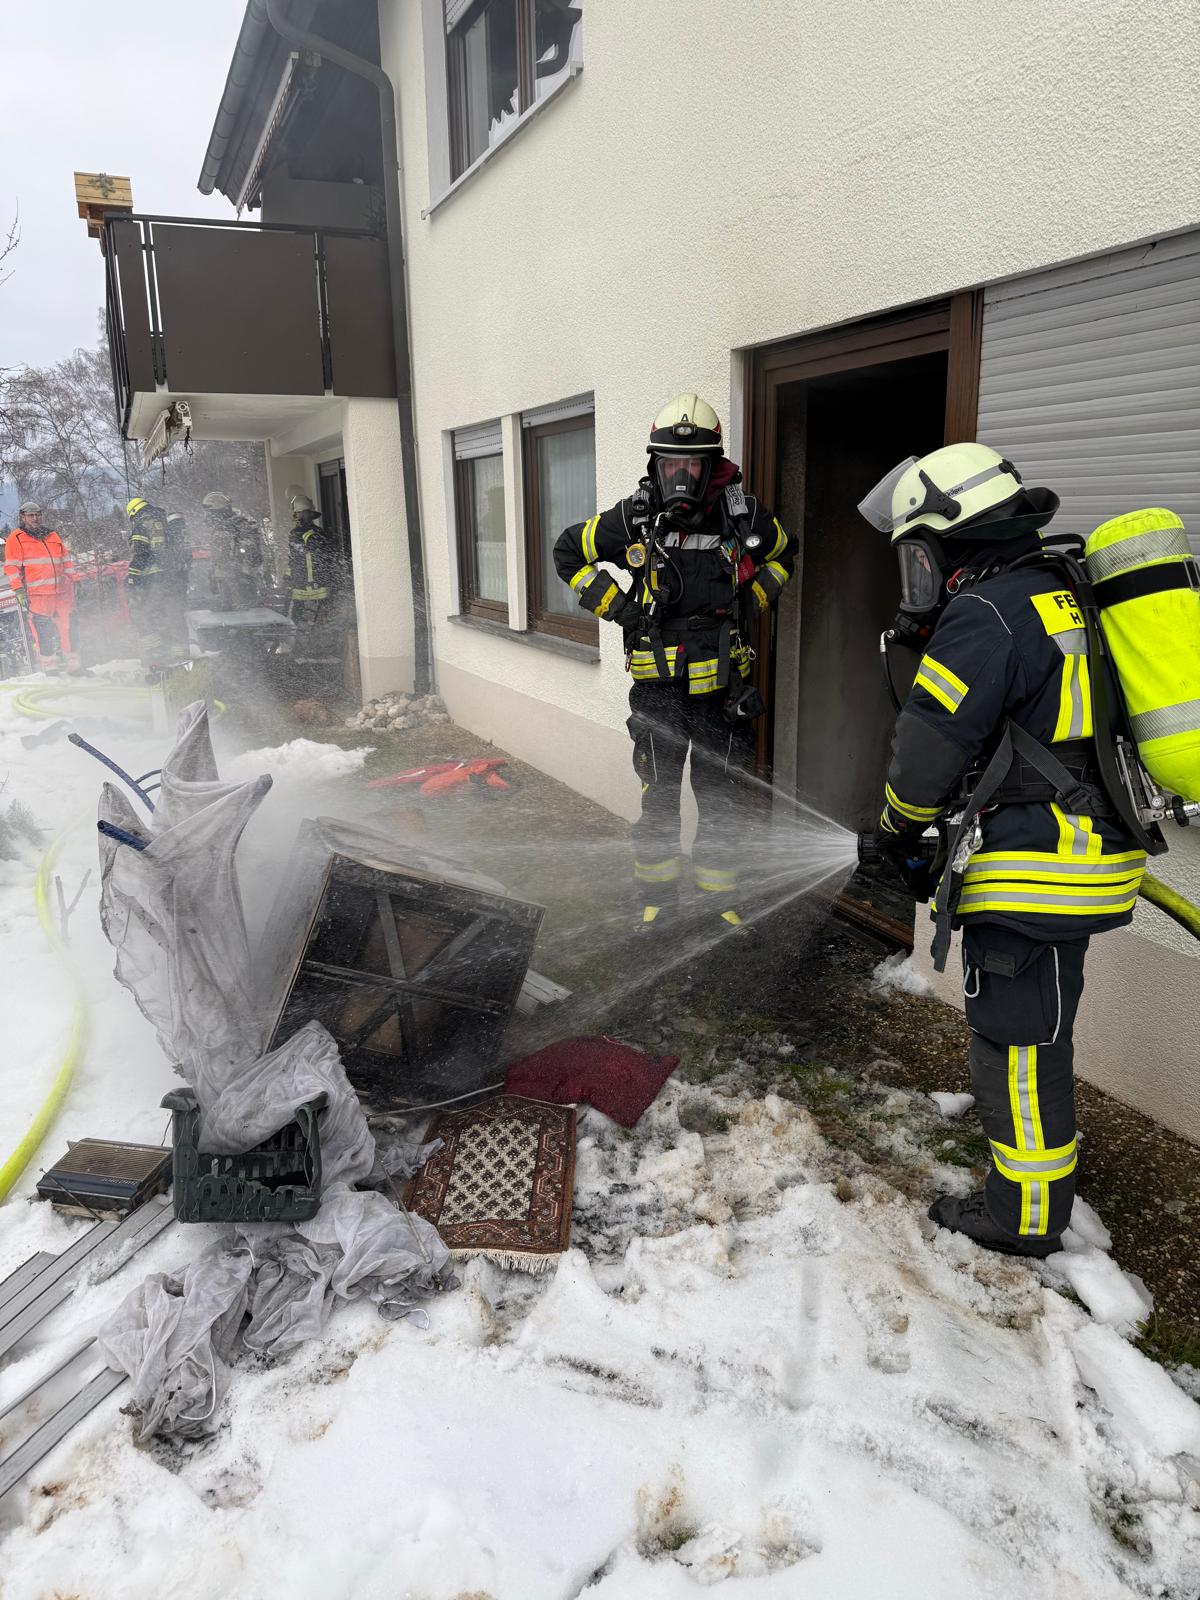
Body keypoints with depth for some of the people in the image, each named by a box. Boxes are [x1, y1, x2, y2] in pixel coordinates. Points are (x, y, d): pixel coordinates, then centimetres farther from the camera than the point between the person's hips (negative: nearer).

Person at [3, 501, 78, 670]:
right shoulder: (15, 539, 4)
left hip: (60, 592, 5)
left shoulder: (52, 536, 19)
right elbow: (11, 568, -1)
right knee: (43, 633, -7)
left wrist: (71, 583, 17)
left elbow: (66, 560, 24)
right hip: (36, 594, -5)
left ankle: (72, 665, 15)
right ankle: (50, 668, -3)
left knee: (66, 628, 7)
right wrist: (19, 591, -9)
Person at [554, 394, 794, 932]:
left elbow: (782, 555, 19)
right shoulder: (632, 519, -6)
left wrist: (750, 603, 5)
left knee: (723, 800, 9)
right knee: (657, 797, 8)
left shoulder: (744, 516, -3)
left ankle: (719, 895, 27)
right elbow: (569, 552, 9)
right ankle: (657, 895, 26)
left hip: (723, 688, 1)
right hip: (657, 689, -1)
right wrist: (616, 607, 0)